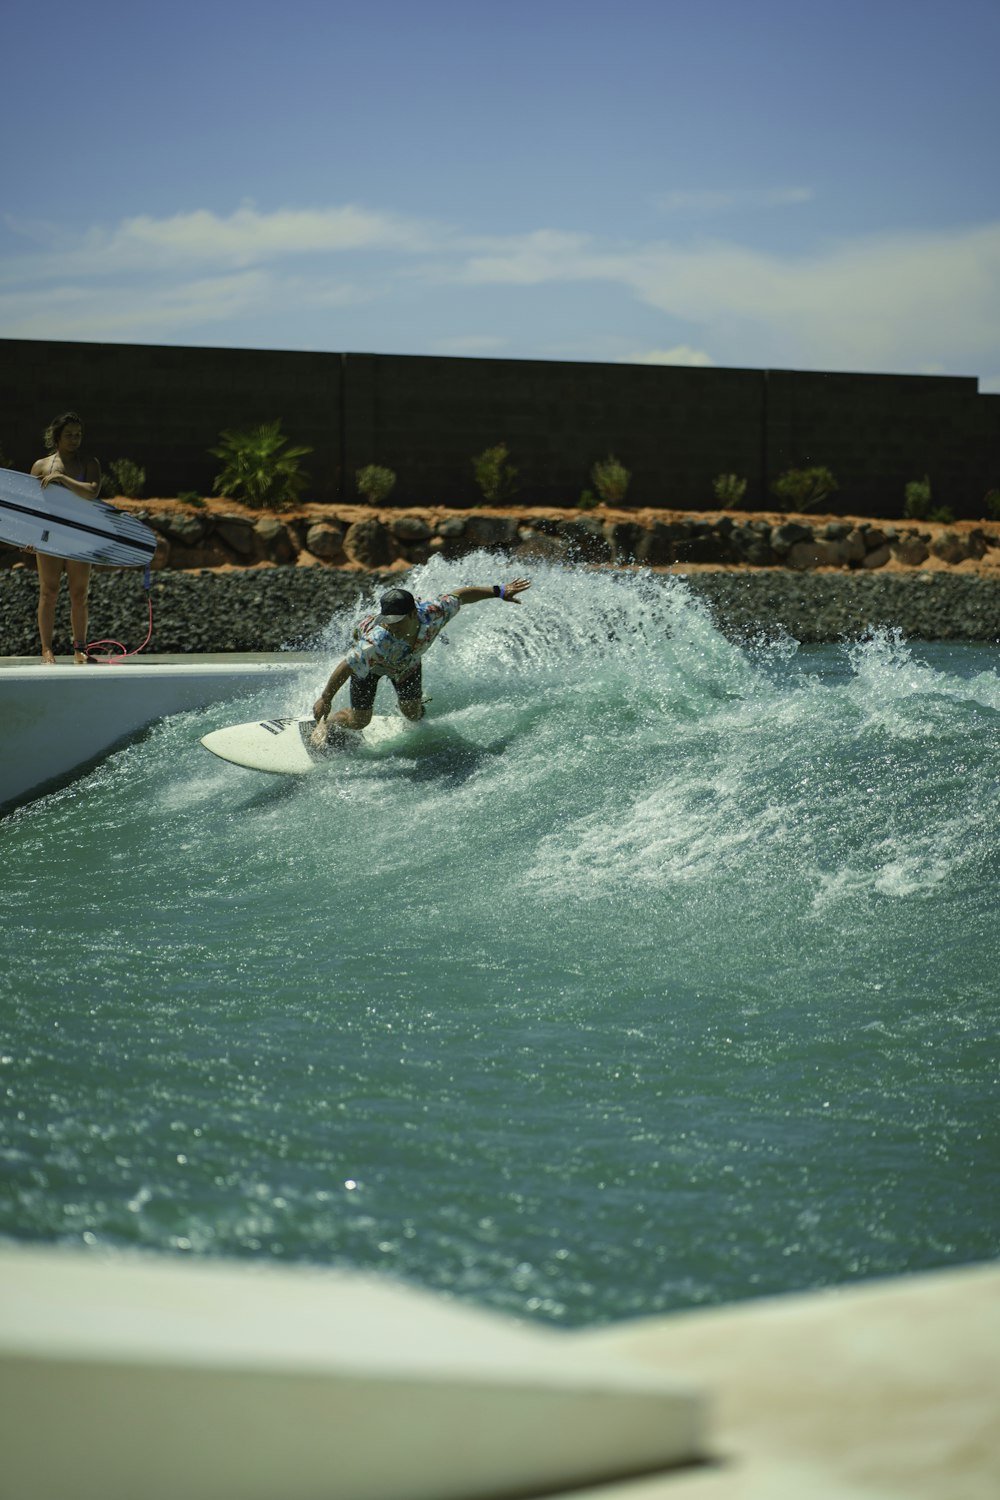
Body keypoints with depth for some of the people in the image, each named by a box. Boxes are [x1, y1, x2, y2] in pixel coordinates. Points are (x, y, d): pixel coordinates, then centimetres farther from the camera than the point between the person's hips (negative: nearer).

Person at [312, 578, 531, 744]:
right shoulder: (377, 642, -50)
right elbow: (346, 668, -36)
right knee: (359, 720, 2)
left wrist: (499, 591, -9)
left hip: (408, 659, 3)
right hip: (369, 664, -3)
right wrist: (325, 700, -26)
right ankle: (325, 724, 34)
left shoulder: (433, 613, -40)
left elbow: (459, 596, -21)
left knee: (412, 713, 15)